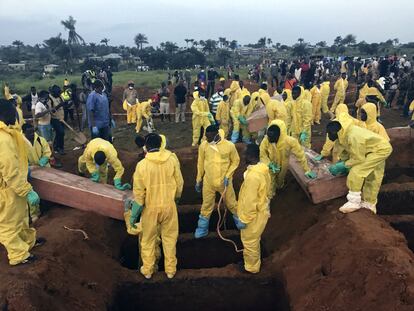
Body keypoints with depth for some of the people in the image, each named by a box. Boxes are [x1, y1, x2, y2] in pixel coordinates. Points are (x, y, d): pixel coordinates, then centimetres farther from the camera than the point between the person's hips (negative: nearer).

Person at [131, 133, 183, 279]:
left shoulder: (142, 165, -15)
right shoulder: (172, 159, -10)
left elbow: (138, 192, -11)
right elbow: (179, 182, -2)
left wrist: (134, 215, 0)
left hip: (151, 207, -1)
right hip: (169, 205, 1)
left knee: (148, 240, 17)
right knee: (170, 238, 17)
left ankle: (147, 270, 30)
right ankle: (170, 270, 27)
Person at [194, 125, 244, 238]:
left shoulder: (229, 146, -18)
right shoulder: (203, 146, -12)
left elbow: (235, 161, -4)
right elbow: (200, 163, 1)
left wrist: (228, 175, -13)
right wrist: (198, 180, 6)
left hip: (224, 181, -1)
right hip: (208, 181, 1)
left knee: (231, 203, 16)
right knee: (207, 205, 13)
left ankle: (238, 219, 43)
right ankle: (202, 228, 30)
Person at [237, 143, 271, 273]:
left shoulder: (253, 176, -33)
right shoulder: (262, 169, -3)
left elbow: (250, 202, -28)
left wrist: (244, 219, -17)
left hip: (254, 215, -9)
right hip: (260, 210, 9)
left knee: (249, 241, 13)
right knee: (253, 240, 27)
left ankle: (251, 267, 32)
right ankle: (253, 261, 47)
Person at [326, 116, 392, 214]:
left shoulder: (353, 137, -33)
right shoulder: (346, 133, -5)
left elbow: (359, 159, -25)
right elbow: (353, 153, 5)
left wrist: (344, 165, -17)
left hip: (381, 150, -9)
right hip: (382, 148, 9)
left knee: (356, 172, -16)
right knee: (372, 178, 18)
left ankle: (354, 202, -7)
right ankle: (370, 203, 33)